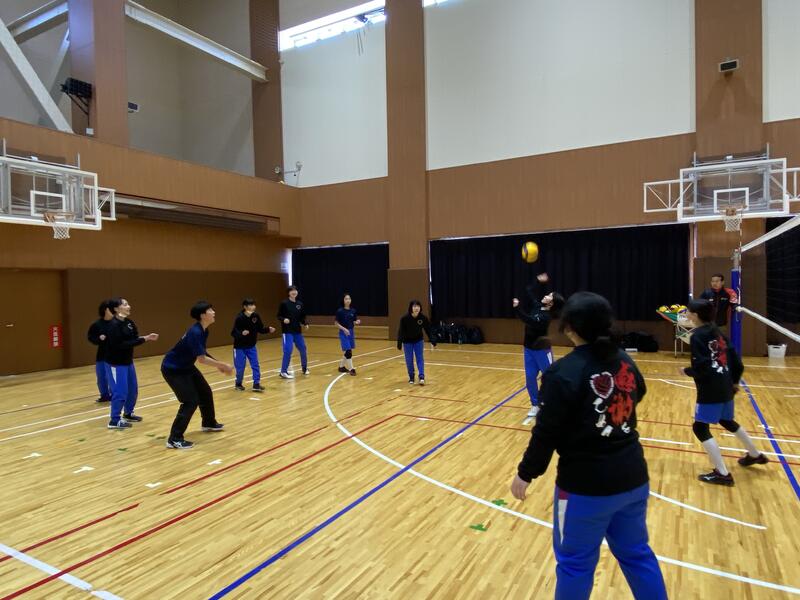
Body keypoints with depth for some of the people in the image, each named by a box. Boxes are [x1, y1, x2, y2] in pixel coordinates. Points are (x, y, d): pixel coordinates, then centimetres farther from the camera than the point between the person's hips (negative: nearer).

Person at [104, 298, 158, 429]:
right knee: (120, 392, -6)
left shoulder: (129, 323, 5)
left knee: (133, 389, 16)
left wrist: (147, 338, -13)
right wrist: (143, 339, -27)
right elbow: (119, 344, -26)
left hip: (128, 361, 9)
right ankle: (114, 421, 6)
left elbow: (135, 339, 6)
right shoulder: (113, 325, -19)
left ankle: (128, 414, 34)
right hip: (116, 363, -9)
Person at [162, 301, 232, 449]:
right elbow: (201, 359, -30)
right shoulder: (195, 332, -30)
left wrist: (218, 365, 3)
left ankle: (209, 423, 40)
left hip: (186, 366, 10)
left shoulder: (203, 331, 0)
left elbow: (202, 353, 12)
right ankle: (174, 439, -5)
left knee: (205, 392, 18)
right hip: (172, 369, -10)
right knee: (191, 401, -14)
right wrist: (223, 365, -23)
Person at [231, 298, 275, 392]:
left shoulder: (256, 316, -9)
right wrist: (241, 333, -40)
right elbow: (233, 332, -22)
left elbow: (260, 329, 1)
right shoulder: (240, 318, -22)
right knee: (240, 367, 3)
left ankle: (256, 384, 5)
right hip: (240, 347, -4)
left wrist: (268, 329, -16)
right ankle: (238, 384, 25)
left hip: (251, 346, 4)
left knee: (255, 365, -1)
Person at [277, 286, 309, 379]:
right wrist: (283, 319, -24)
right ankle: (283, 372, -2)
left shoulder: (300, 304, 6)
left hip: (298, 331, 6)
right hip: (288, 331, -5)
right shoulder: (284, 303, -7)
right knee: (288, 351, -12)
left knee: (303, 349, 12)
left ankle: (305, 368, 31)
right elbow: (279, 316, -5)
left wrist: (305, 324, -4)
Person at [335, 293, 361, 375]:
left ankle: (341, 367, 29)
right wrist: (344, 329, -20)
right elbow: (336, 323, -9)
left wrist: (357, 322, -10)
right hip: (343, 333, -6)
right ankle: (351, 369, -2)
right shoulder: (340, 311, -11)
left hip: (351, 332, 6)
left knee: (348, 351, 13)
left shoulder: (353, 311, 3)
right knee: (348, 351, -11)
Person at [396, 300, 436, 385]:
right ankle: (411, 378, 18)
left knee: (420, 358, -5)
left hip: (418, 341, 1)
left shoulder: (423, 318, -19)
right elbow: (401, 331, -20)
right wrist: (399, 343, -25)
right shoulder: (405, 318, -25)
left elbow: (428, 330, -9)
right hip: (407, 341, -1)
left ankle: (421, 377, -6)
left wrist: (432, 341, -9)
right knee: (409, 360, 3)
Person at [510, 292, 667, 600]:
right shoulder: (624, 362, 0)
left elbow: (547, 432, -18)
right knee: (636, 553, 24)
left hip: (586, 485, -6)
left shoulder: (563, 372, -20)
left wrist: (525, 474, -6)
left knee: (575, 562, 13)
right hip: (632, 478, 6)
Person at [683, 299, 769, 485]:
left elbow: (701, 367, -21)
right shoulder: (716, 332, 8)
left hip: (710, 391, -9)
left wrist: (686, 371, -2)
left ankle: (722, 474, -2)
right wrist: (734, 381, 22)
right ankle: (755, 455, 48)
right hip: (725, 388, 9)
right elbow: (734, 358, 12)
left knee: (700, 428, -2)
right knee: (727, 421, 29)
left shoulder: (697, 336, -16)